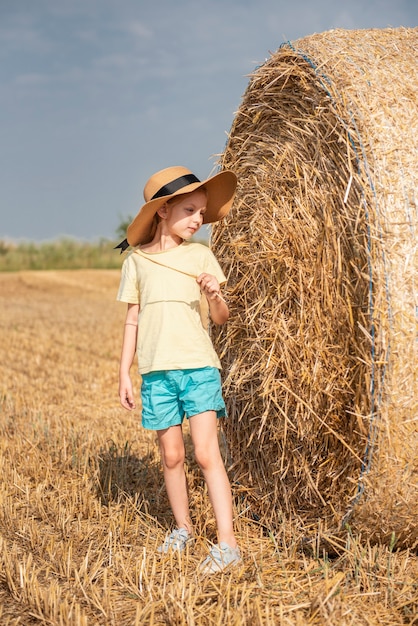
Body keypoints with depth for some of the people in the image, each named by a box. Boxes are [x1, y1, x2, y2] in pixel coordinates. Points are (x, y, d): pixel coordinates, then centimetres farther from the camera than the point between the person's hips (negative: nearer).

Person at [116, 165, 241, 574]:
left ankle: (227, 544, -8)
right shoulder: (136, 260, 5)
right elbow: (132, 320, 9)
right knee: (171, 455, 8)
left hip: (198, 366, -2)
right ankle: (183, 528, 27)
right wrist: (124, 373, 7)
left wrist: (214, 297, -18)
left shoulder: (200, 255, 2)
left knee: (206, 452, -9)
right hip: (156, 371, 2)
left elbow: (221, 319, 4)